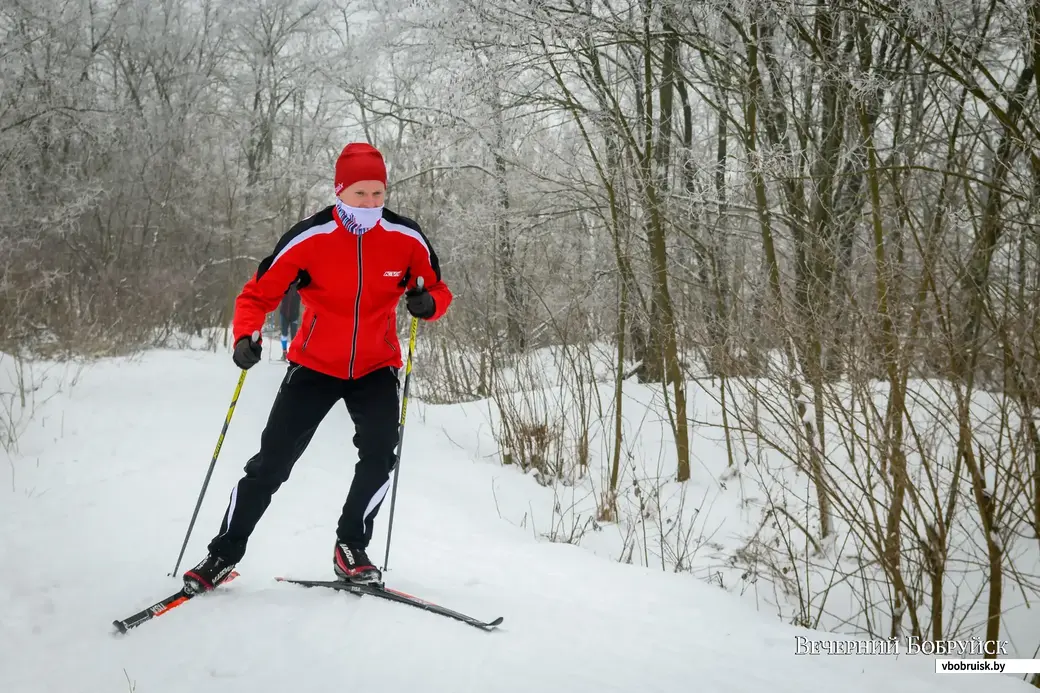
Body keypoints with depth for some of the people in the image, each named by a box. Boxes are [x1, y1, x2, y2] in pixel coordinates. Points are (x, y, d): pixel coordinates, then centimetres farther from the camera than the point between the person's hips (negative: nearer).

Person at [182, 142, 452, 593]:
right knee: (271, 462, 0)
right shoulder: (309, 238, -16)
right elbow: (258, 294, -9)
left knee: (380, 454, -20)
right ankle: (224, 553, 17)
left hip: (376, 367, 1)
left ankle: (351, 547, 1)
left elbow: (438, 290, 1)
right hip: (314, 366, -1)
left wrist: (428, 303, -23)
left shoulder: (407, 238, -11)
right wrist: (245, 337, -27)